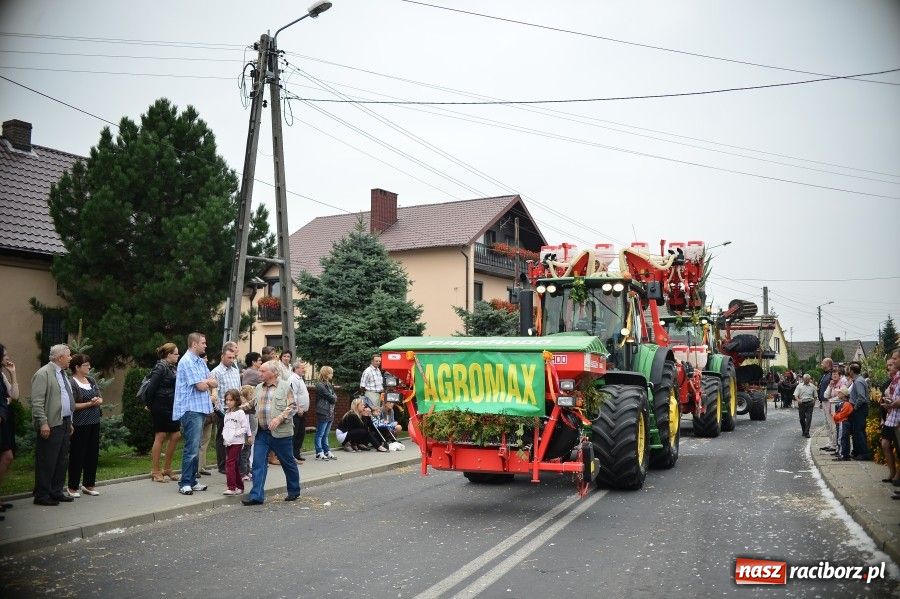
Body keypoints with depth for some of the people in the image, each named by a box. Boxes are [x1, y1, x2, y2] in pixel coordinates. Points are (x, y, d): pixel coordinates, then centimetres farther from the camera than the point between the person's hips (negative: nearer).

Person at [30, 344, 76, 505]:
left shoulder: (62, 373, 18)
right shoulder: (43, 374, -10)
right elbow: (37, 401, -16)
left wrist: (70, 422, 20)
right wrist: (43, 423, -21)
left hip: (64, 424, 9)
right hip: (51, 426, -9)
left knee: (61, 461, 14)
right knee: (47, 462, -3)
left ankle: (56, 492, 23)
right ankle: (42, 495, 5)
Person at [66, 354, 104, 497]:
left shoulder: (91, 381, 12)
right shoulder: (71, 383, -9)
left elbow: (100, 399, 14)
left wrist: (98, 400, -8)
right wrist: (89, 403, -15)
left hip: (94, 422, 7)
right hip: (79, 425, -7)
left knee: (93, 453, 10)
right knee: (77, 455, 0)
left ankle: (89, 485, 21)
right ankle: (73, 487, 12)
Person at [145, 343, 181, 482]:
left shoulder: (172, 367, 13)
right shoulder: (160, 367, -13)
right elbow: (151, 387, -18)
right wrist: (149, 404, -11)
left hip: (171, 407, 9)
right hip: (160, 407, -9)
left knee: (176, 435, 8)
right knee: (160, 437, -2)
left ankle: (167, 469, 20)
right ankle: (155, 472, 7)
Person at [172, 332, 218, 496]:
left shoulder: (200, 361, 17)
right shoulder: (187, 361, -12)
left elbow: (214, 383, 12)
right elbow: (201, 386, -16)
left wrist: (205, 381, -7)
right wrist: (207, 381, 4)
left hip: (200, 408, 9)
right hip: (191, 409, -9)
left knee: (195, 448, 12)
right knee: (192, 448, -9)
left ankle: (192, 481, 18)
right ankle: (185, 483, -4)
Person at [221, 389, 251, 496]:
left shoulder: (240, 412, -8)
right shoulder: (227, 413, 15)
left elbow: (245, 427, -10)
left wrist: (235, 434, -15)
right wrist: (224, 434, 10)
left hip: (237, 442, -8)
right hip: (228, 442, 8)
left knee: (230, 463, -15)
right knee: (235, 465, 12)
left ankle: (231, 487, -16)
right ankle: (239, 486, 19)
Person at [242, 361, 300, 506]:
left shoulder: (285, 386, -4)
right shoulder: (258, 388, 13)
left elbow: (292, 406, -9)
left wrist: (279, 418, -20)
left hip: (280, 432, -4)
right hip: (261, 433, 5)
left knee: (288, 463, 9)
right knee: (258, 463, -3)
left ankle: (294, 491, 27)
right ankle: (257, 496, 0)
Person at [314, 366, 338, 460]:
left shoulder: (329, 385, 17)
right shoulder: (320, 385, -11)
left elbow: (335, 397, 13)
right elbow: (330, 397, -14)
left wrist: (333, 398, -5)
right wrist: (333, 398, 4)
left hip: (330, 413, 8)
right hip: (323, 413, -8)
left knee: (325, 435, 14)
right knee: (320, 434, -2)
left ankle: (327, 451, 17)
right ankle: (319, 453, 0)